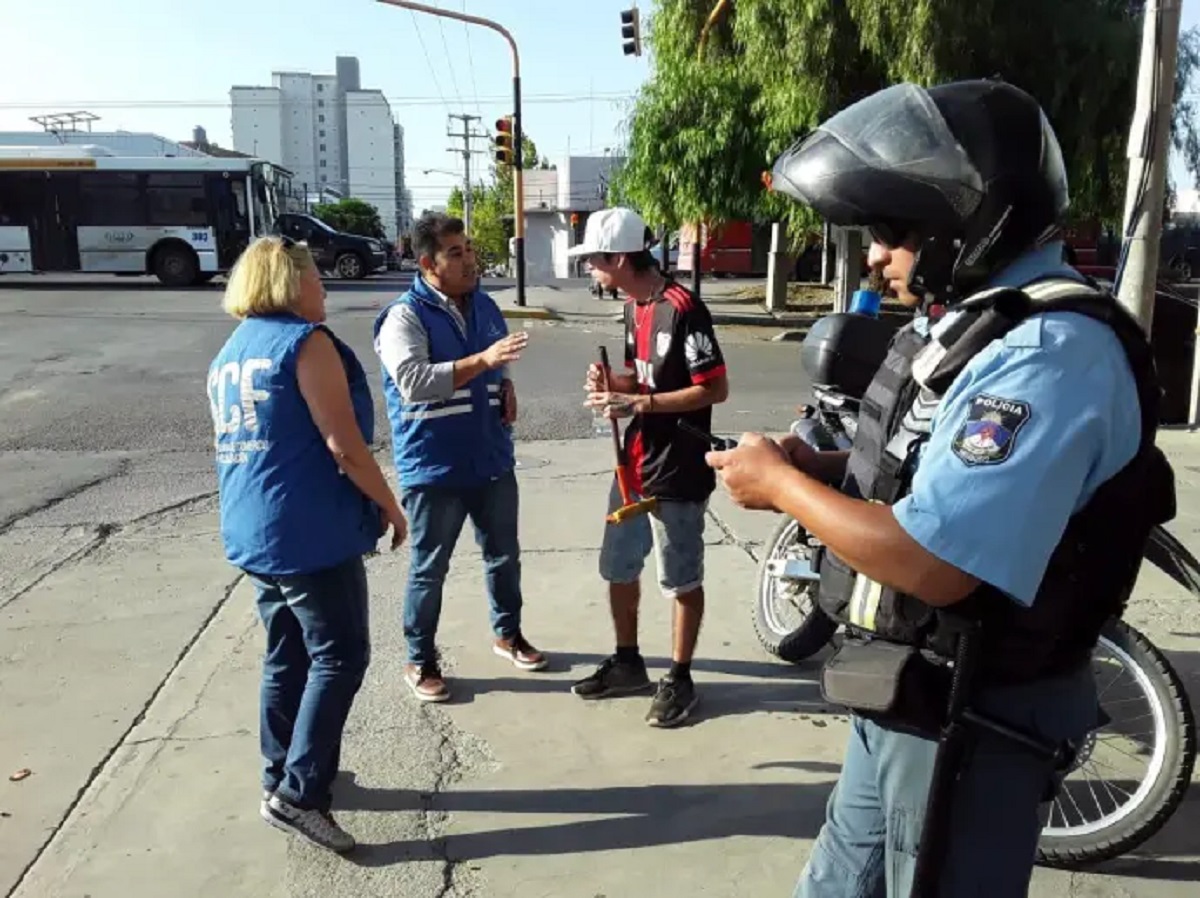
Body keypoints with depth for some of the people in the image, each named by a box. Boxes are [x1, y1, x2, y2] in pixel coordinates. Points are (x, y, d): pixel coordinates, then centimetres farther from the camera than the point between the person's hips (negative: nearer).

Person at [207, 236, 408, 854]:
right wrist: (389, 505, -6)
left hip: (253, 530, 9)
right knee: (339, 655, -2)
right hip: (310, 530, -9)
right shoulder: (306, 341, -12)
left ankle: (281, 774, 27)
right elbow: (344, 445, -18)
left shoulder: (230, 352, 15)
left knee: (286, 655, 17)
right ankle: (297, 792, -2)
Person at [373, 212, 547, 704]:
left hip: (492, 459, 6)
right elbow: (413, 383, -30)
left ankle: (508, 633, 40)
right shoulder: (405, 316, -14)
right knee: (429, 570, 7)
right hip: (434, 467, -6)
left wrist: (507, 389, 0)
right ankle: (420, 661, 24)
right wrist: (482, 359, -36)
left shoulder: (485, 306, 8)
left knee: (504, 556, 19)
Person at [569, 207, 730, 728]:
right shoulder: (634, 307, 9)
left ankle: (679, 679, 23)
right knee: (618, 568, 18)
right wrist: (613, 384, -3)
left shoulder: (683, 309, -19)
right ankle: (627, 663, 35)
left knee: (681, 581, 7)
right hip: (634, 465, 9)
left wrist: (637, 404, -24)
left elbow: (715, 389, -21)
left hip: (678, 472, -9)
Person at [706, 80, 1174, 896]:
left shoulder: (1051, 353, -27)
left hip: (969, 720, -9)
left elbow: (934, 563, -33)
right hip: (911, 699, 9)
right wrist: (822, 467, -3)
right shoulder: (972, 320, 6)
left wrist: (780, 482, -19)